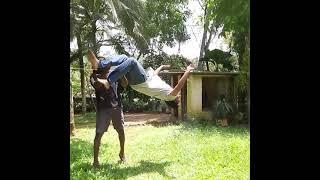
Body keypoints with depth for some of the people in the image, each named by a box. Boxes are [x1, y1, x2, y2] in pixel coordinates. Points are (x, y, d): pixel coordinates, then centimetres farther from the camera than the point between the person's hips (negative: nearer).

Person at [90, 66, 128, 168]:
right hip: (103, 108, -2)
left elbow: (125, 85, 1)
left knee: (121, 131, 7)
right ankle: (95, 159, 9)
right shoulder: (95, 75, 6)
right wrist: (104, 76, -23)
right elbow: (97, 85, -14)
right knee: (98, 134, -4)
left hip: (116, 107, 3)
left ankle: (122, 154, 28)